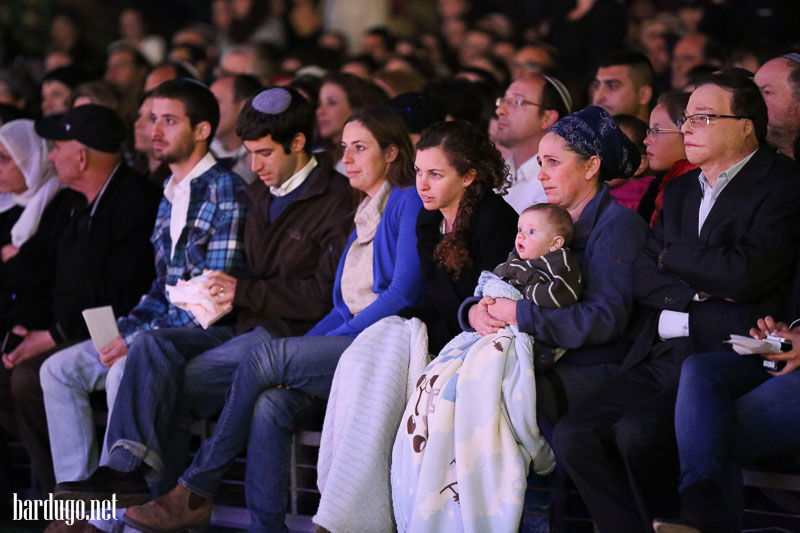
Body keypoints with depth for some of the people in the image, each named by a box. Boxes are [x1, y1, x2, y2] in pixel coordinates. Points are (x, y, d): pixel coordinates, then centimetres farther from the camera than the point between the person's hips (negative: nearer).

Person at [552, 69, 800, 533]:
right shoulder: (681, 191, 22)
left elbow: (746, 275, -15)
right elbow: (645, 280, 14)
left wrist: (674, 255, 2)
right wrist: (700, 290, -6)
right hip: (659, 356, 7)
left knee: (638, 432, -30)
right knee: (574, 436, -14)